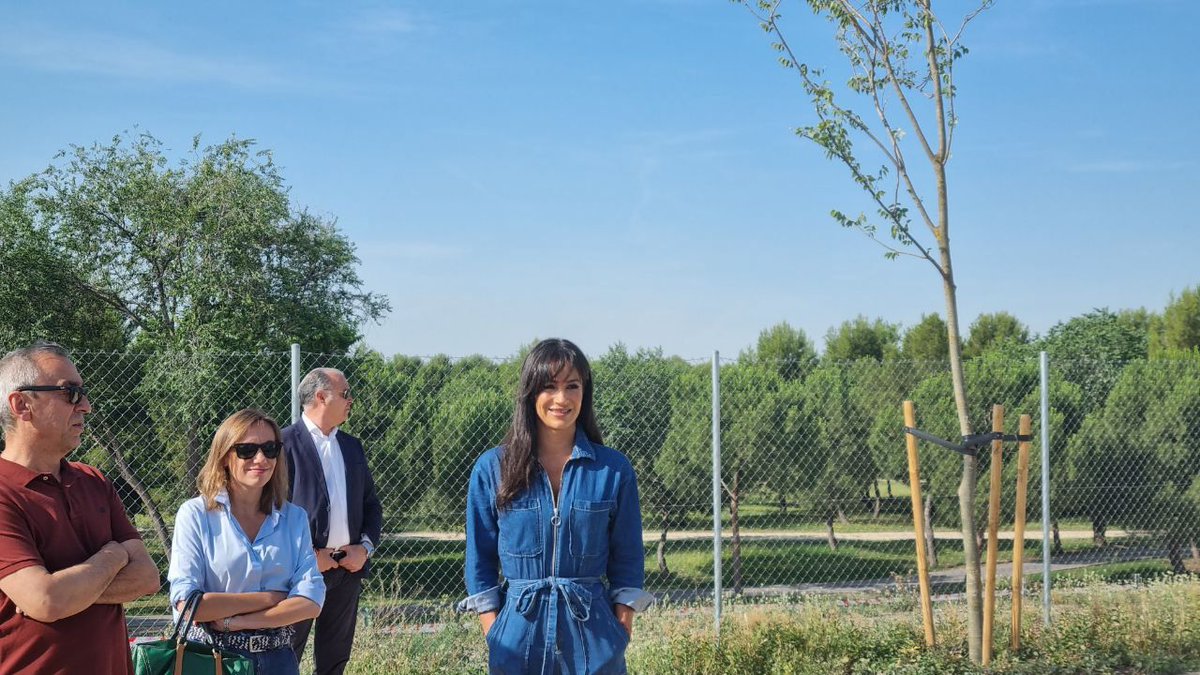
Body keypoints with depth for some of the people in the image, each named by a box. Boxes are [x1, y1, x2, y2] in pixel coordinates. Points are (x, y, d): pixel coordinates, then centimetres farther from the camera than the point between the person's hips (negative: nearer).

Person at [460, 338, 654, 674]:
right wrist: (493, 638, -2)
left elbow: (627, 561, 5)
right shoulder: (492, 469, 1)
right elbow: (480, 562, 4)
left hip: (593, 636, 0)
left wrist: (621, 637, -1)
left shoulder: (614, 470, 1)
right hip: (518, 636, 0)